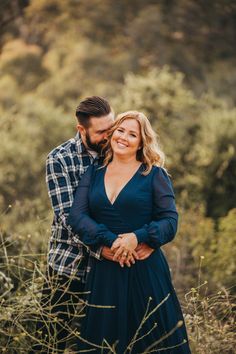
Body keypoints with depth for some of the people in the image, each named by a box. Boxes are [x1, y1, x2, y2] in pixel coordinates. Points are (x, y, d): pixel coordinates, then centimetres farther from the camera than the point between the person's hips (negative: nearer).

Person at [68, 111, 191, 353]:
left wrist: (137, 237, -22)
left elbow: (170, 221, -4)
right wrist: (111, 241, -18)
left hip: (145, 271, -3)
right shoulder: (93, 174, 10)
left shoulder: (154, 175, 2)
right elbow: (76, 216, -3)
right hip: (103, 272, 3)